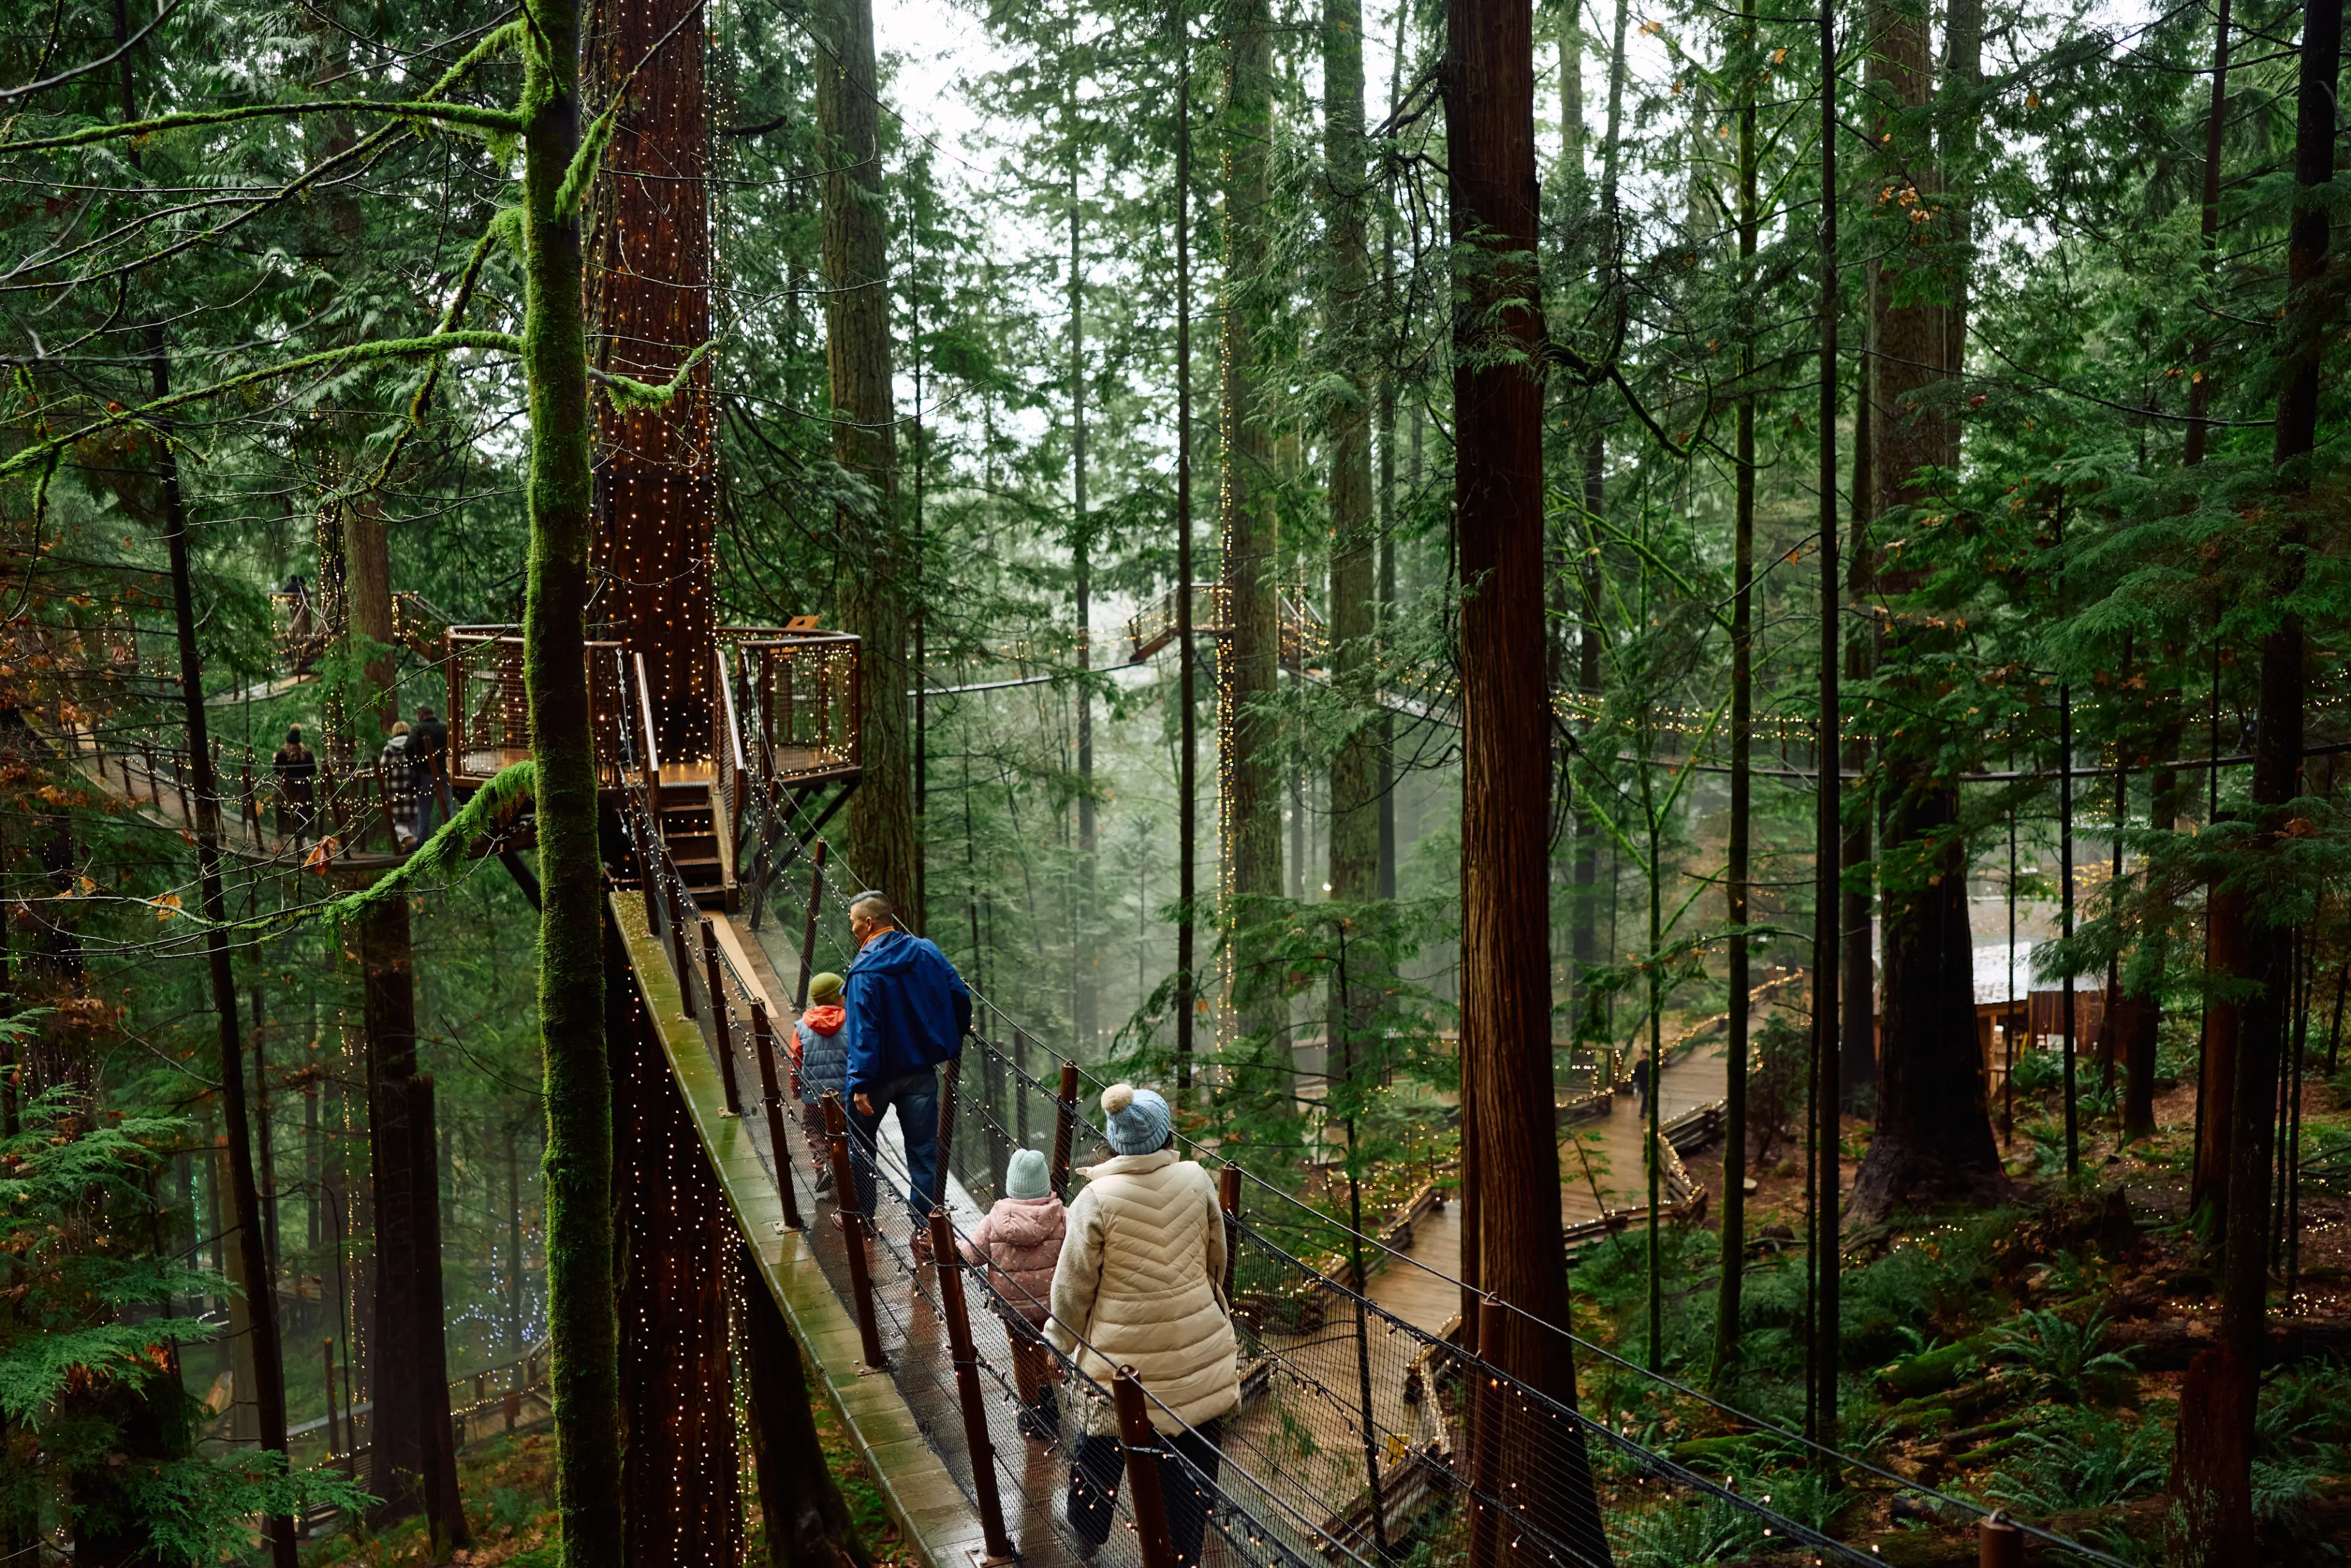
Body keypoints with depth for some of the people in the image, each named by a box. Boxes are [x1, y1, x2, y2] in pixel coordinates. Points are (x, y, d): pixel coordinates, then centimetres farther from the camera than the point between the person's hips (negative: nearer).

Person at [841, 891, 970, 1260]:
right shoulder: (927, 952, -4)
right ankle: (925, 1229, 8)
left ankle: (861, 1215, 32)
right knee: (923, 1150, 8)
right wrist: (953, 1039, 16)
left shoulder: (864, 971, -20)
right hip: (921, 1072, 4)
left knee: (860, 1142, 19)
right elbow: (960, 996, 0)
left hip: (879, 1073, -4)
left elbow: (864, 1031, -23)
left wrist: (860, 1083, -20)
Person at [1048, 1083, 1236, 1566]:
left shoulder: (1098, 1198, -18)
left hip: (1125, 1354, -1)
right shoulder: (1196, 1179, -9)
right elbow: (1216, 1259, 6)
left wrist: (1060, 1341, 8)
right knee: (1192, 1453, 14)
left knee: (1104, 1444, 21)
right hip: (1197, 1349, 2)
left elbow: (1073, 1284, -9)